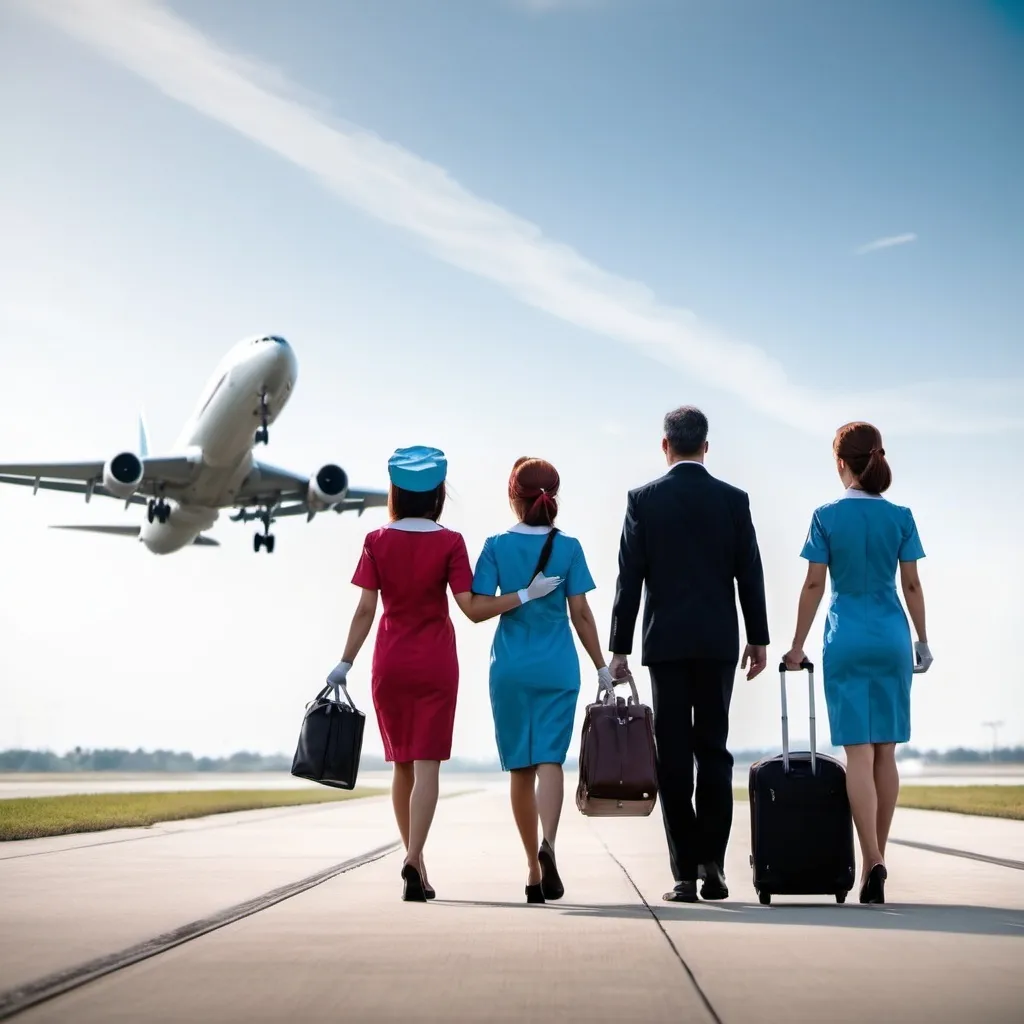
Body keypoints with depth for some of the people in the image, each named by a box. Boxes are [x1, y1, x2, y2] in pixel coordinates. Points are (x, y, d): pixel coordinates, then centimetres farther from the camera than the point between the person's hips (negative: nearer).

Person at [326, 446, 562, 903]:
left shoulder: (377, 542, -2)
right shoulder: (450, 542, -6)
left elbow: (365, 609, -3)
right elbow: (471, 607, -12)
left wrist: (345, 663, 3)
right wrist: (526, 594, -5)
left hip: (390, 663, 2)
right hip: (435, 662, -2)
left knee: (402, 765, 13)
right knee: (427, 764, -3)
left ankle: (415, 862, 19)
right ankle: (413, 860, -18)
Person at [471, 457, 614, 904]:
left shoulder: (496, 546, 0)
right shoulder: (568, 546, 0)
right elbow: (580, 613, -2)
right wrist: (602, 666, 4)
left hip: (510, 667, 1)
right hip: (558, 666, 0)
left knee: (521, 766, 8)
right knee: (549, 759, -5)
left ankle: (533, 868, 13)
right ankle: (547, 843, -30)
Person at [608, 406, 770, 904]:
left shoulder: (643, 498, -1)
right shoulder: (733, 499, 2)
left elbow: (629, 578, -3)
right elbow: (750, 575, 3)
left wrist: (619, 647, 1)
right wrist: (758, 639, 11)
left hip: (665, 640, -1)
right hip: (718, 640, 1)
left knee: (674, 755, 1)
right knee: (713, 748, 9)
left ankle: (685, 873, 1)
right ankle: (711, 862, 2)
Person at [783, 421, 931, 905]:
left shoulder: (827, 517, -4)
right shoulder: (900, 517, 2)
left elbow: (813, 586, -3)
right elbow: (911, 585, 4)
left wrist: (797, 646, 4)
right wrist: (922, 639, 15)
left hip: (847, 640, -2)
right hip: (892, 638, 2)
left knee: (858, 752, -4)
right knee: (885, 751, 9)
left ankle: (872, 861, -17)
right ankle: (876, 860, 15)